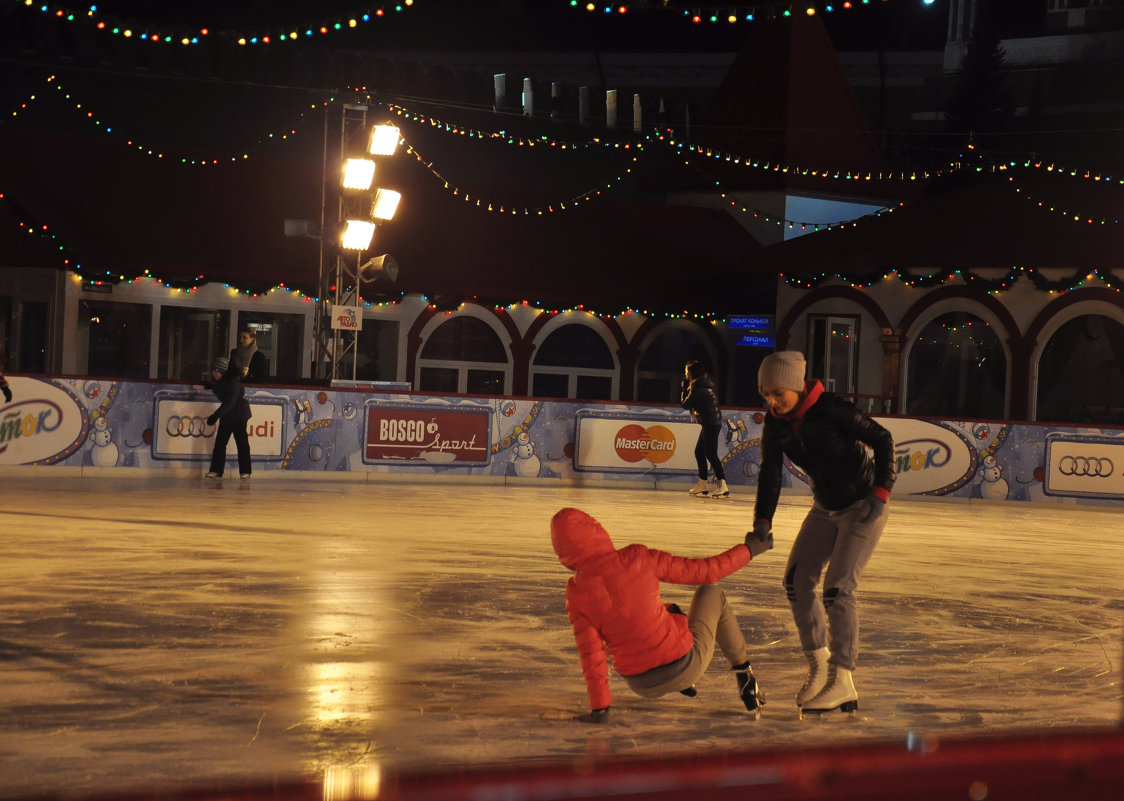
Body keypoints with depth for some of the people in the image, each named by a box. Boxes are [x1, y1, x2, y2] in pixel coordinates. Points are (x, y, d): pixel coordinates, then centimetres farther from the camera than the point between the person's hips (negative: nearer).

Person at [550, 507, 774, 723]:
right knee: (712, 593, 26)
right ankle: (743, 674, 27)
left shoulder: (577, 593, -12)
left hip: (643, 687, 3)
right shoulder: (638, 559, -16)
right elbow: (704, 571, -8)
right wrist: (747, 550, 6)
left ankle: (682, 683, 41)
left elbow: (590, 651, -10)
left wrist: (599, 707, -2)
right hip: (686, 666, -3)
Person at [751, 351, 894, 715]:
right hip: (825, 508, 7)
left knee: (837, 589, -15)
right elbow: (770, 474, -7)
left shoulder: (831, 409, -25)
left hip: (862, 506, -7)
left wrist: (881, 491, -22)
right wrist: (763, 521, -19)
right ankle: (818, 664, 12)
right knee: (796, 579, -1)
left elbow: (881, 438, -17)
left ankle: (842, 682, -10)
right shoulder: (775, 423, -6)